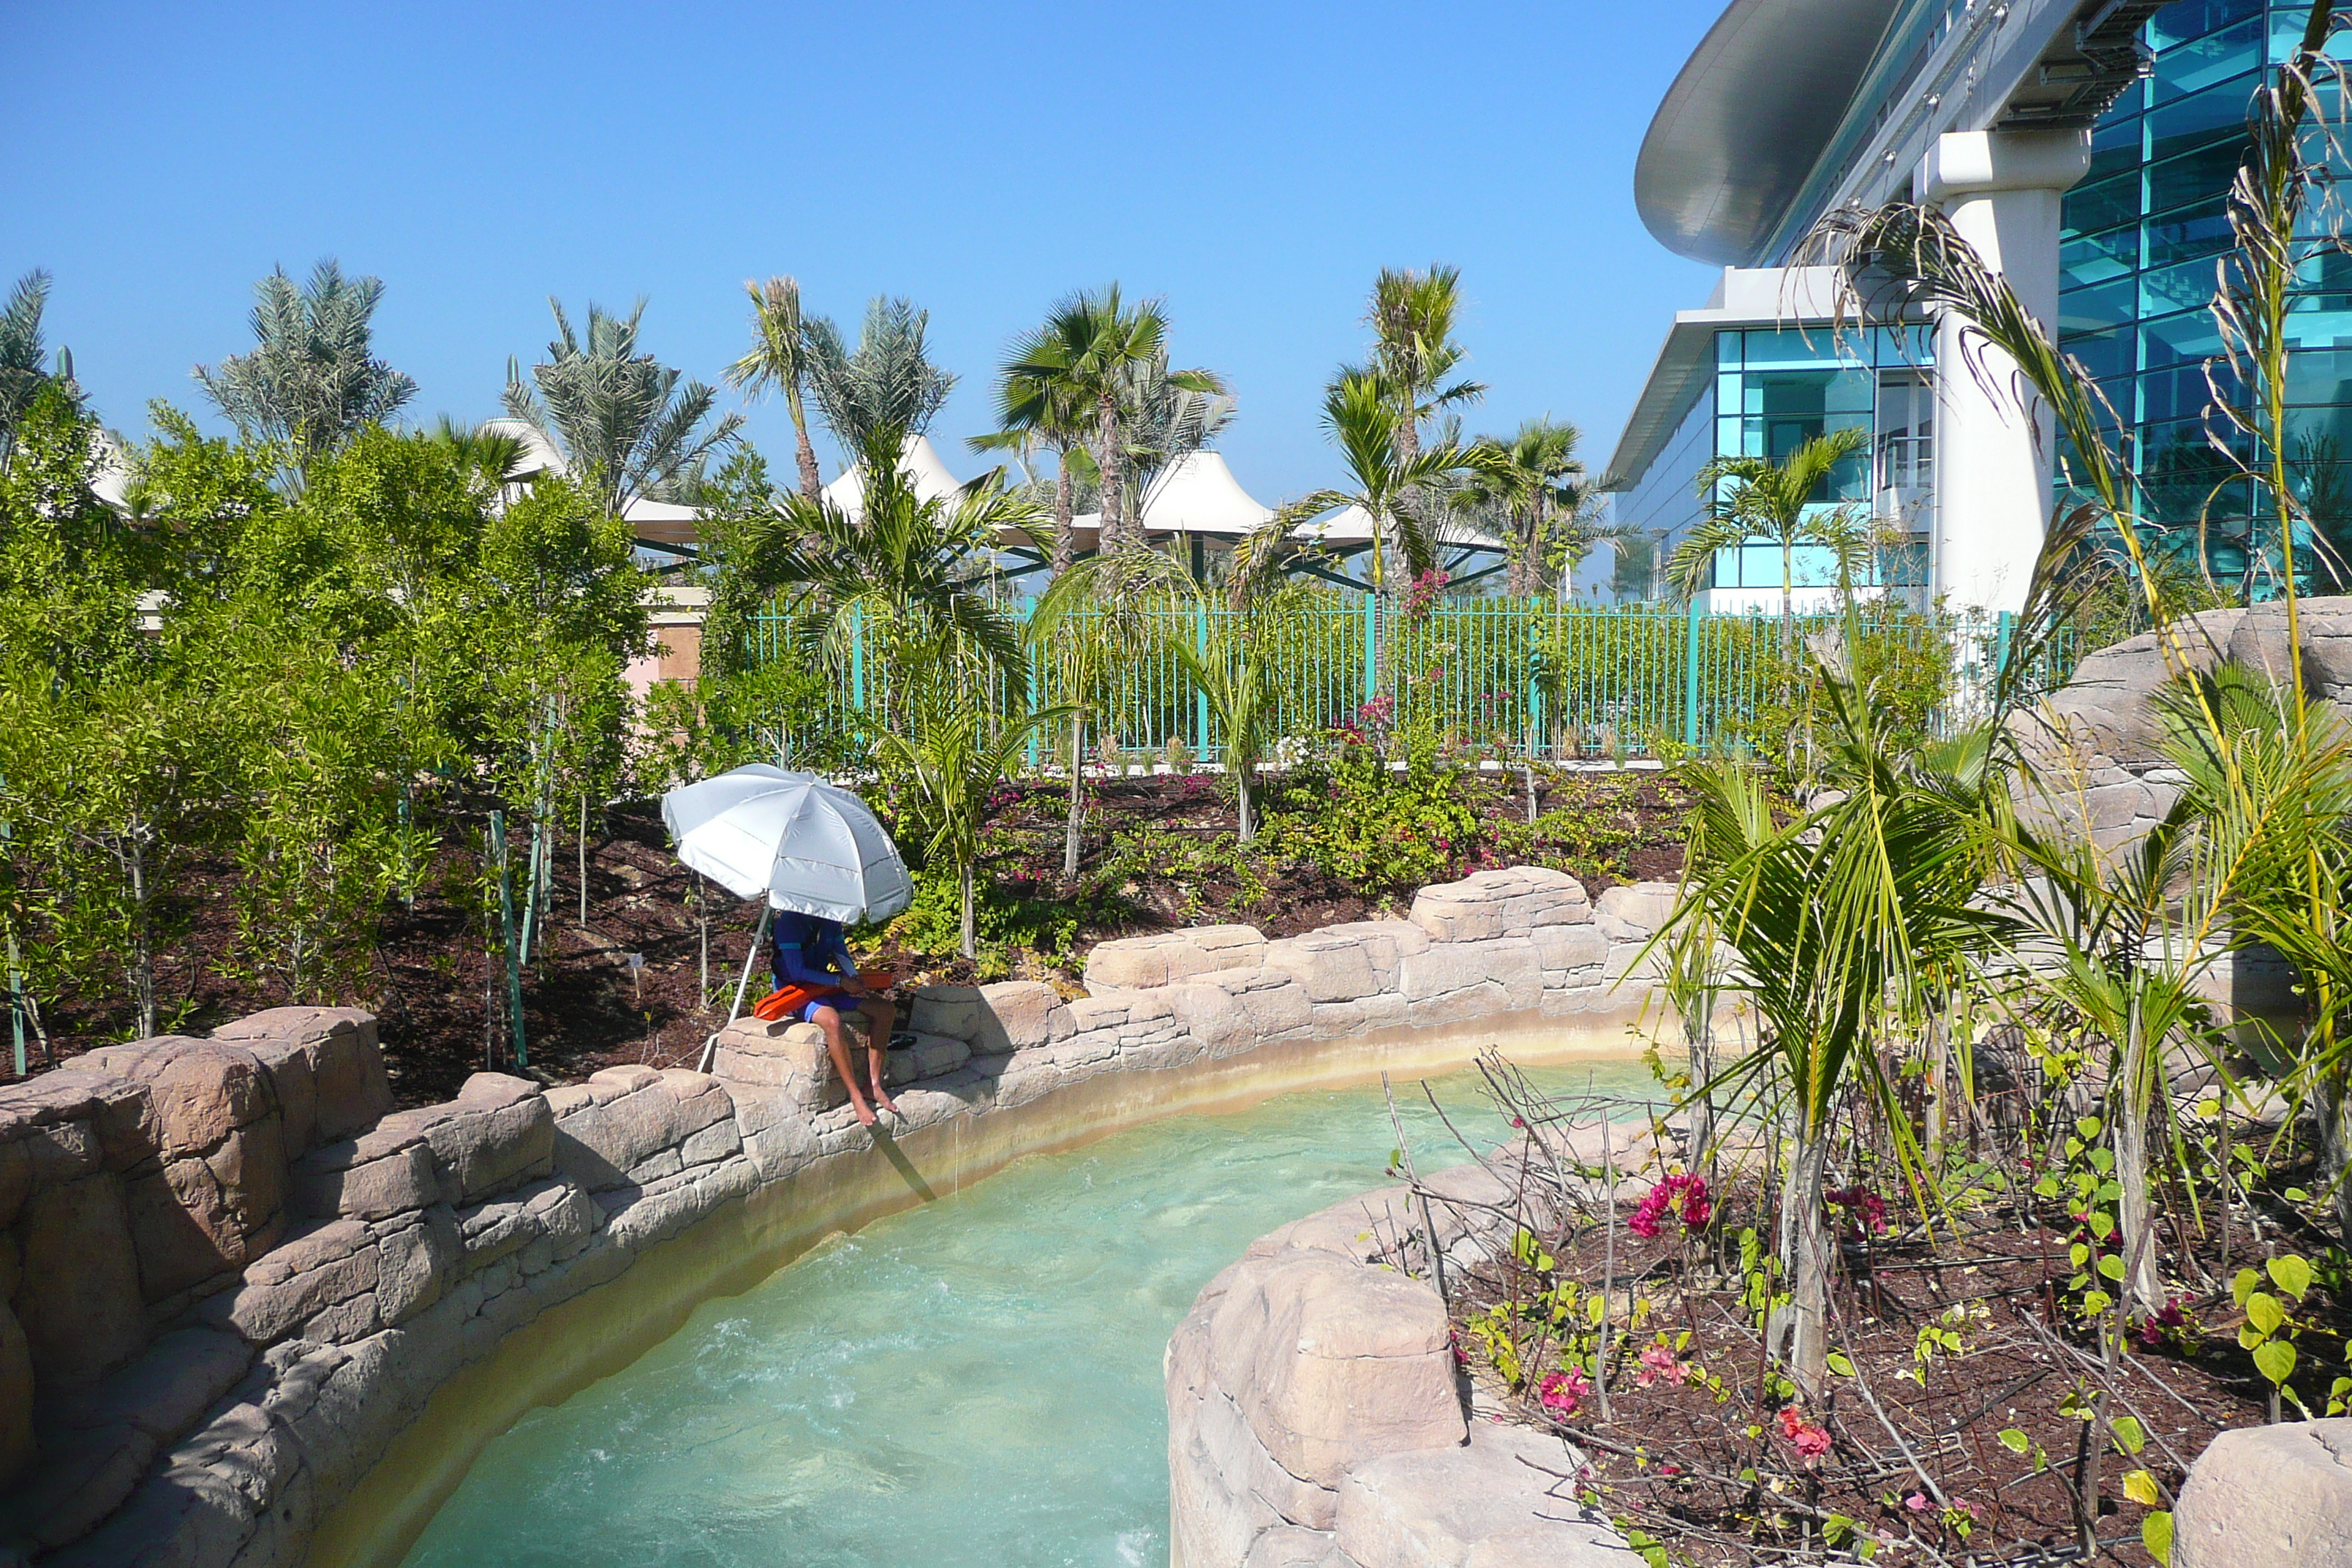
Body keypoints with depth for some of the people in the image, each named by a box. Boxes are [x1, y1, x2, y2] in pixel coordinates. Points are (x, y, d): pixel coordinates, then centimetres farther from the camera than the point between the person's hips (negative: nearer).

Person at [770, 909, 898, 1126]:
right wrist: (840, 982, -24)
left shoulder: (831, 922, 3)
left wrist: (854, 982, -14)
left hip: (825, 986, 8)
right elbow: (797, 972, -23)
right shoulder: (788, 922, -19)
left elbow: (843, 957, 8)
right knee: (832, 1020, -38)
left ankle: (875, 1086, -7)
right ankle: (855, 1095, -30)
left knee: (885, 1010, -8)